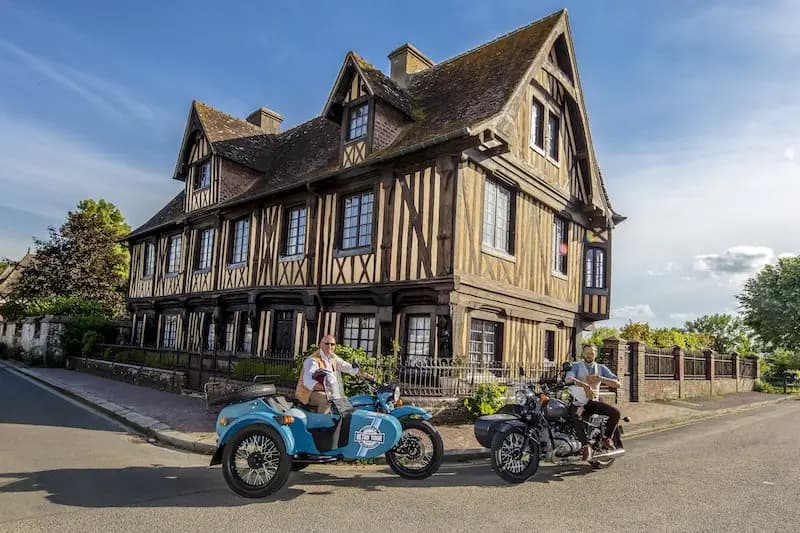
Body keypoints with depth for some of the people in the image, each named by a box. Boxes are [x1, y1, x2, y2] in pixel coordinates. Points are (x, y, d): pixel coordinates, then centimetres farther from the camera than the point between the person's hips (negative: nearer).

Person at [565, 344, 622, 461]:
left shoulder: (601, 368, 11)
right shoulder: (576, 366, 2)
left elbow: (617, 383, -2)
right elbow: (568, 379, -20)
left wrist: (599, 378, -18)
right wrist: (584, 385, -37)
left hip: (593, 401, 3)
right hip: (579, 401, -3)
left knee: (615, 412, -19)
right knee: (576, 415, -35)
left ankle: (606, 438, 1)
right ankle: (586, 446, -30)